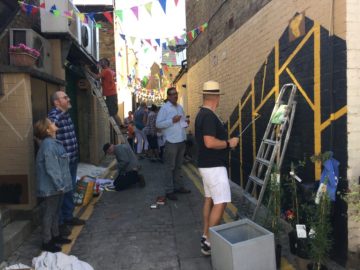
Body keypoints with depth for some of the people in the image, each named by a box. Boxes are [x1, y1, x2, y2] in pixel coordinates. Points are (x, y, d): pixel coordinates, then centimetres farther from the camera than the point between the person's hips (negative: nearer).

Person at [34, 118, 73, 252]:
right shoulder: (48, 145, -22)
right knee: (49, 213, 2)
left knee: (56, 211, 20)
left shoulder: (53, 142, 10)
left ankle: (55, 235, 34)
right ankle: (46, 242, 15)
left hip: (56, 186, 10)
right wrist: (59, 185, -20)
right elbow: (51, 169, -24)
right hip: (52, 187, -10)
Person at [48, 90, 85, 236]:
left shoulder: (66, 114, 12)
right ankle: (59, 222, 16)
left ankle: (68, 216, 34)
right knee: (61, 191, 2)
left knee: (70, 190, 19)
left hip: (72, 160, 9)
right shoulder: (53, 117, -18)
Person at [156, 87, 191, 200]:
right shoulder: (164, 108, -8)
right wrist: (172, 121, -21)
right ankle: (169, 191, 6)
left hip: (181, 140, 8)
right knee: (170, 167, -1)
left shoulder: (180, 107, 14)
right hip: (171, 141, -7)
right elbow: (158, 124, -14)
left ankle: (178, 186, 28)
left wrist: (185, 123, 4)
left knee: (178, 166, 17)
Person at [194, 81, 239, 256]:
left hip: (207, 164, 10)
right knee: (220, 203, -7)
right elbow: (210, 143, -29)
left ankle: (206, 236, 24)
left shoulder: (202, 114, 11)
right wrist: (229, 143, -15)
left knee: (210, 199, 15)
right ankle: (209, 242, -1)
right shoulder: (209, 116, -21)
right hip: (214, 166, -10)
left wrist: (225, 141, 21)